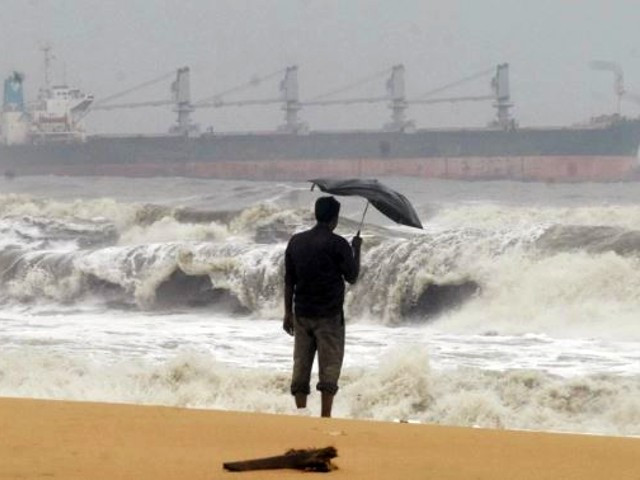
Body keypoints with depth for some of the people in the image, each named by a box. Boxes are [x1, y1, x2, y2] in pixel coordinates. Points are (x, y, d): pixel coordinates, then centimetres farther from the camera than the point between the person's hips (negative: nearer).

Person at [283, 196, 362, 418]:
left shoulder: (296, 242, 5)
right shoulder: (337, 244, -10)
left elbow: (289, 281, 7)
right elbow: (352, 277, -2)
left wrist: (288, 313, 13)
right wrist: (356, 250, 11)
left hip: (302, 314, 4)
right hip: (329, 315, -4)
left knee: (301, 366, 8)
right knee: (329, 366, 1)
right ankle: (325, 416, -1)